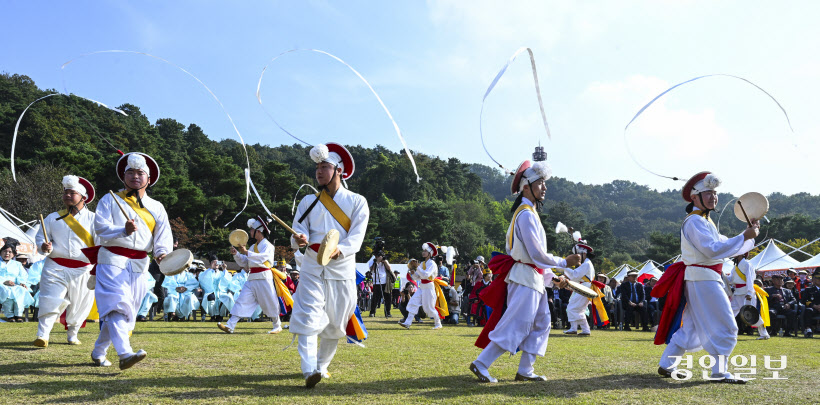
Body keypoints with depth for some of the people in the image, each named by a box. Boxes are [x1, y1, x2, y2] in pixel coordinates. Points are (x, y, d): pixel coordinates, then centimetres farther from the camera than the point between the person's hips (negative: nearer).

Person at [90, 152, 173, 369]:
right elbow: (101, 227, -7)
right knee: (117, 305, -20)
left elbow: (163, 235, 5)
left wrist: (162, 252, -16)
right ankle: (125, 354, -30)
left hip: (139, 264, 4)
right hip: (112, 260, -4)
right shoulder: (110, 200, 8)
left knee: (127, 311, 8)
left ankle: (98, 352, 25)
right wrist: (124, 231, -25)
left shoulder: (156, 207, 15)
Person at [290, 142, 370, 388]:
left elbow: (356, 238, -9)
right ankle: (310, 372, -19)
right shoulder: (308, 201, 10)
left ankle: (322, 367, 27)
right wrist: (300, 239, -23)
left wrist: (339, 250, -29)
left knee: (335, 324, 8)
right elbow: (299, 231, 1)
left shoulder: (357, 202, 2)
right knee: (307, 317, -15)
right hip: (312, 268, 1)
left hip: (342, 269, -1)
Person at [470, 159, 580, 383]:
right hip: (525, 278, -10)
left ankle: (525, 370, 16)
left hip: (534, 279, 10)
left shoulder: (530, 213, 17)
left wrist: (553, 278, 17)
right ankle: (481, 364, -3)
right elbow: (537, 255, -19)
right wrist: (564, 262, -8)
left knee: (541, 324, 12)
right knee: (515, 326, -8)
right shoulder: (526, 215, -15)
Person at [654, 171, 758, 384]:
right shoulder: (695, 221, -13)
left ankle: (666, 365, 17)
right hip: (703, 279, -10)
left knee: (690, 328, 13)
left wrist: (749, 232, 8)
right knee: (725, 327, -6)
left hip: (702, 280, 10)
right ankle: (719, 372, 1)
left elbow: (725, 245, 20)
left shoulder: (705, 222, 21)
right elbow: (713, 249, -22)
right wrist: (744, 237, -19)